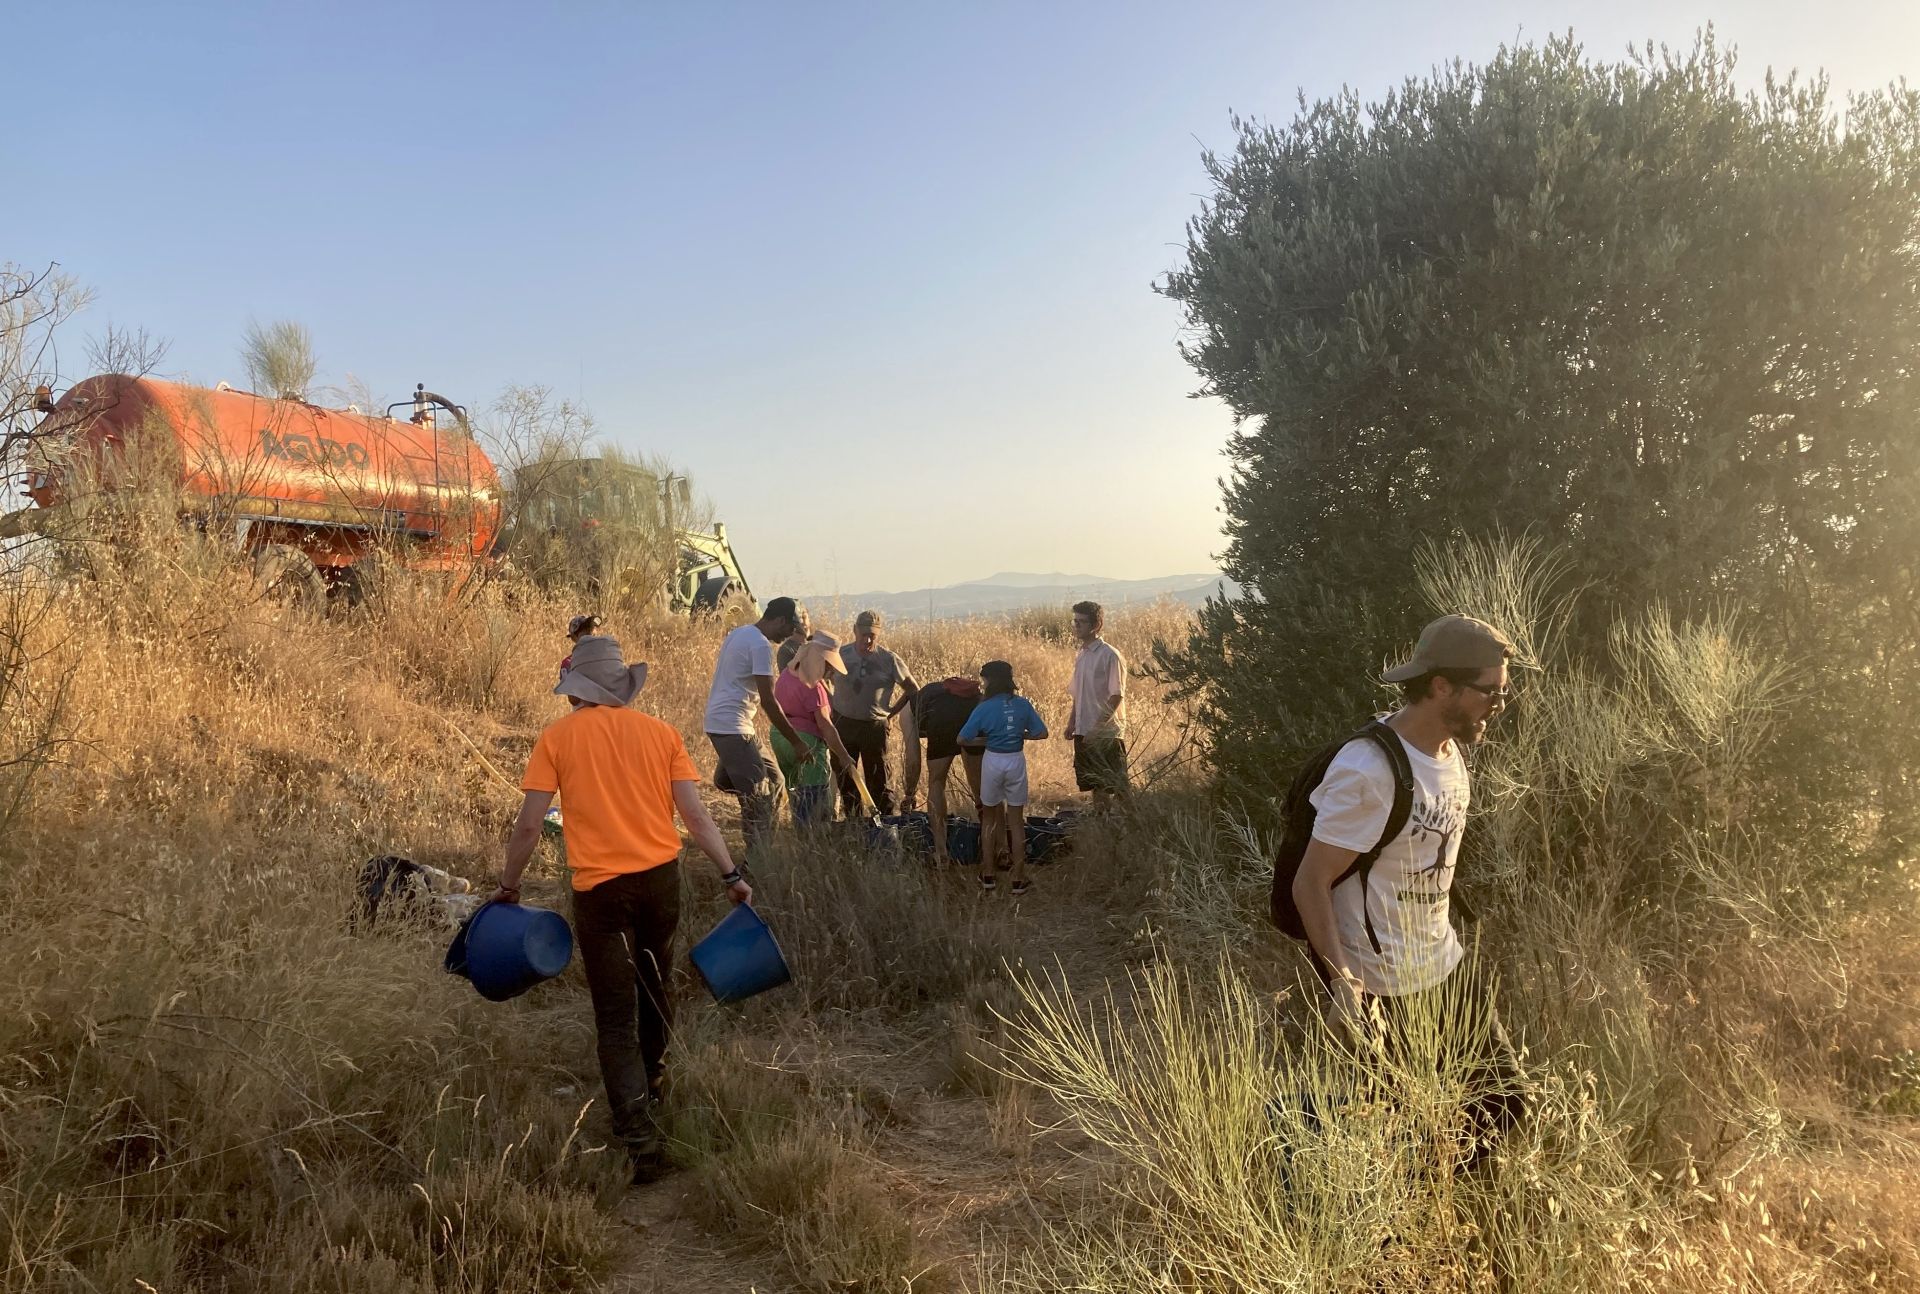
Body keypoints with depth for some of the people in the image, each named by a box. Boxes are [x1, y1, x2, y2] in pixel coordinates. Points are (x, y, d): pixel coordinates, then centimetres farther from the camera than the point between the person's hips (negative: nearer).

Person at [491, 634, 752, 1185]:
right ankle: (652, 1087, 46)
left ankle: (641, 1136, -6)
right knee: (653, 989, 26)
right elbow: (694, 813, -1)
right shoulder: (660, 732, 3)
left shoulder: (558, 737, -2)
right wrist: (731, 875, 2)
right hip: (661, 879, 3)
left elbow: (529, 824, -2)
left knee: (616, 1019, 4)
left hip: (600, 890, -3)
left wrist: (508, 886, 11)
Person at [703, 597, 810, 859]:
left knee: (773, 783, 14)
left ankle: (760, 852, 18)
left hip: (720, 721, 10)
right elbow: (768, 700, -20)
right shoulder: (761, 645, -16)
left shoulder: (738, 633, 15)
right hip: (732, 727, -10)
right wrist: (797, 742, -15)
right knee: (757, 796, -8)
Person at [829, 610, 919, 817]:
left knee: (878, 780, 3)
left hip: (875, 727, -2)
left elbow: (913, 691, 2)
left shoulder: (889, 660, -7)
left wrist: (891, 711, -1)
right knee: (845, 777, 11)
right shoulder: (840, 654, -3)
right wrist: (835, 706, 5)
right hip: (843, 724, 2)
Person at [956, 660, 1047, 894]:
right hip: (1017, 761, 2)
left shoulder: (984, 708, -11)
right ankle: (1018, 879, 12)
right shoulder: (1023, 705, -5)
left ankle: (987, 875, 20)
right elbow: (1041, 734, -2)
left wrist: (985, 740, 4)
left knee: (989, 819, 16)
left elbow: (963, 739, -11)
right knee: (1016, 821, 10)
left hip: (993, 761, -1)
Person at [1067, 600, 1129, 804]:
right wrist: (1071, 722, 10)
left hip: (1106, 734, -7)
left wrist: (1097, 727, -20)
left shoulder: (1110, 655, -12)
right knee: (1096, 785, 13)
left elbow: (1117, 696, -15)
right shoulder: (1080, 655, 12)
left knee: (1114, 785, -4)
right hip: (1084, 733, 8)